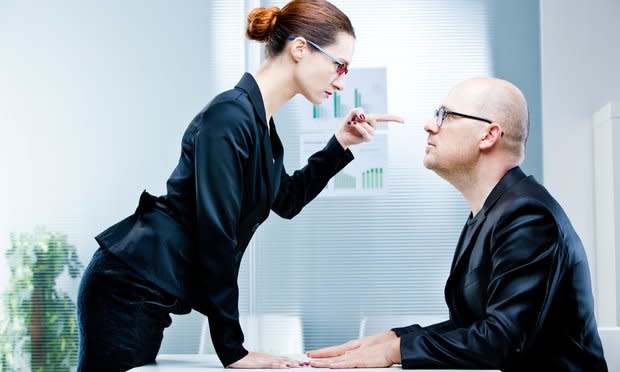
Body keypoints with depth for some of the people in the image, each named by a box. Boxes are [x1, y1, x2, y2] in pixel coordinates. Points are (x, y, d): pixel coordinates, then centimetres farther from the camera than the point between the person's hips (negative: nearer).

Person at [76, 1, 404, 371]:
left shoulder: (259, 121, 10)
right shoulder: (230, 116, -19)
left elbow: (287, 200, 24)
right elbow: (215, 234, -20)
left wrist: (341, 144, 12)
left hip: (148, 297, 10)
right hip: (128, 289, -9)